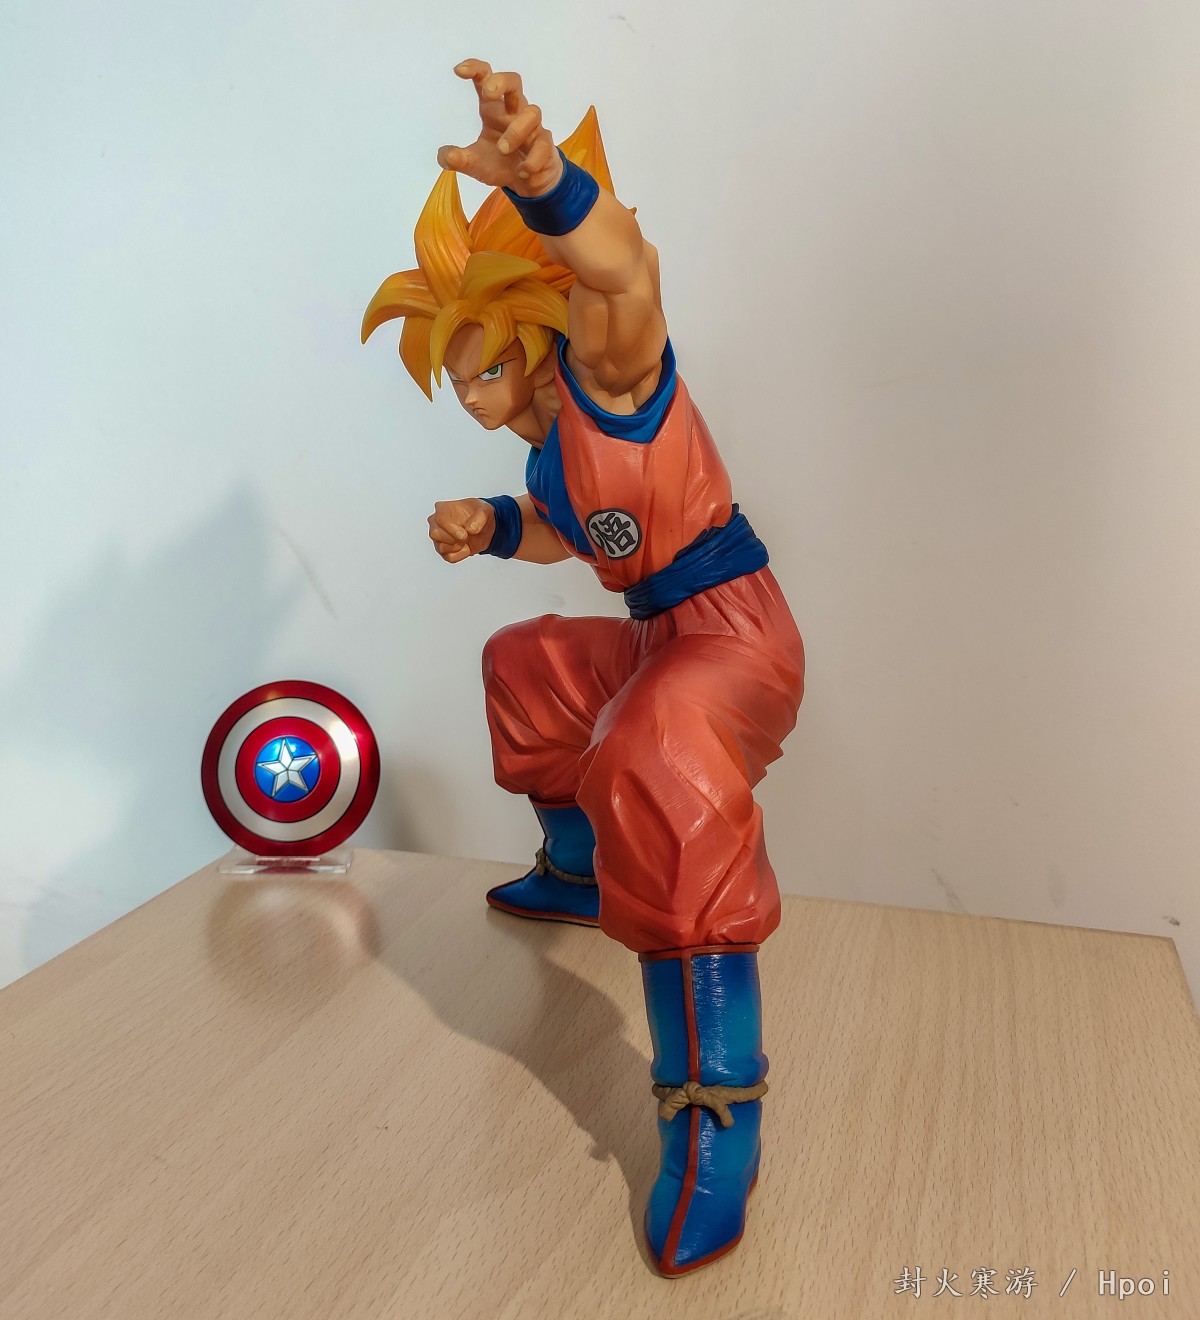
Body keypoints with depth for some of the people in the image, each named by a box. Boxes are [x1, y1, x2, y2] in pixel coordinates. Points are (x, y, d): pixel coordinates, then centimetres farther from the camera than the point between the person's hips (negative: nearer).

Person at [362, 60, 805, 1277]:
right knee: (526, 670, 30)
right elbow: (570, 532, 25)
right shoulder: (552, 439, 13)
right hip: (654, 635, 10)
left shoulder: (605, 375, -14)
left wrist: (544, 181, -57)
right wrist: (493, 527, 4)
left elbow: (625, 274, -36)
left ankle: (715, 1110, -32)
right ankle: (578, 875, 44)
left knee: (660, 766, -40)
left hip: (730, 630, -10)